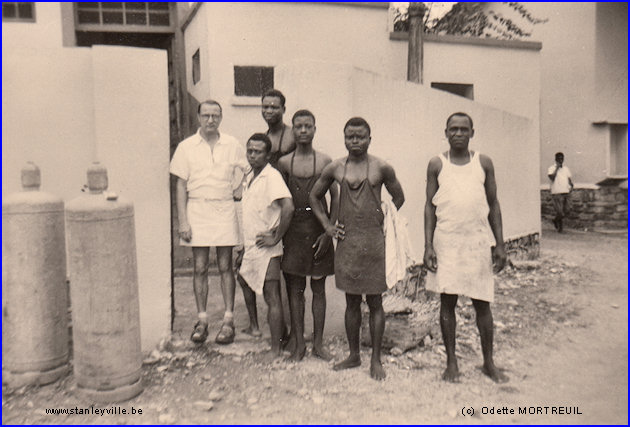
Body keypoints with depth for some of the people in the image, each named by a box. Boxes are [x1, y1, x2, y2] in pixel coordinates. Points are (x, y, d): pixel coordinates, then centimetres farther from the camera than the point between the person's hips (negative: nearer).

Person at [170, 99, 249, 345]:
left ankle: (228, 321, 11)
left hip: (224, 210, 0)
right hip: (197, 210, 0)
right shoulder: (186, 147, 3)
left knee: (225, 267, 3)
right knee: (199, 268, 4)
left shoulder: (232, 145, 4)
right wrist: (183, 221, -4)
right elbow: (181, 186, 2)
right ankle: (201, 320, 15)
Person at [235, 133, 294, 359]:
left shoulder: (272, 176, -16)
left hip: (266, 249, -10)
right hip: (250, 247, 10)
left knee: (272, 297, -4)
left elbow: (288, 207, -30)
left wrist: (276, 237, -22)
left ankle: (276, 349, 4)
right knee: (244, 280, 24)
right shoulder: (250, 177, 12)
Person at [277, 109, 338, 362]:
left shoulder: (324, 161, 2)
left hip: (318, 228, 0)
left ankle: (318, 343, 19)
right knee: (295, 288, 5)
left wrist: (329, 231, -5)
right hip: (293, 229, 1)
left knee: (318, 288, 7)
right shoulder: (284, 162, 4)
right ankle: (298, 344, 16)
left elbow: (335, 197, 3)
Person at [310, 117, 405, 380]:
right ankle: (353, 355, 26)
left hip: (373, 240, -2)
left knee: (375, 301, 4)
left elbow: (398, 198, 9)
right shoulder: (335, 169, 4)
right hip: (346, 240, 2)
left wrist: (384, 221, 2)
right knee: (351, 301, 12)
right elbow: (314, 196, 17)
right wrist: (327, 225, 9)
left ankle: (376, 359, 17)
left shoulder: (381, 168, -2)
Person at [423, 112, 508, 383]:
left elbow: (493, 205, 9)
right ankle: (451, 362, 18)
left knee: (482, 303, 7)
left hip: (478, 241, 1)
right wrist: (428, 245, -5)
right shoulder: (436, 164, 3)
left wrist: (500, 244, 4)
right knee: (447, 301, 4)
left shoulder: (483, 163, 7)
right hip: (446, 241, -1)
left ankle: (488, 363, 23)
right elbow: (430, 206, 3)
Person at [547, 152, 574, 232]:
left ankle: (555, 220, 26)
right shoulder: (551, 168, 0)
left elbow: (569, 179, 17)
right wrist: (557, 168, -13)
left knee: (567, 211, 0)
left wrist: (571, 186, -3)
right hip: (556, 193, -5)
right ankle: (559, 227, 14)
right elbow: (552, 177, -17)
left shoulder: (566, 169, 17)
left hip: (566, 192, 5)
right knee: (559, 212, -5)